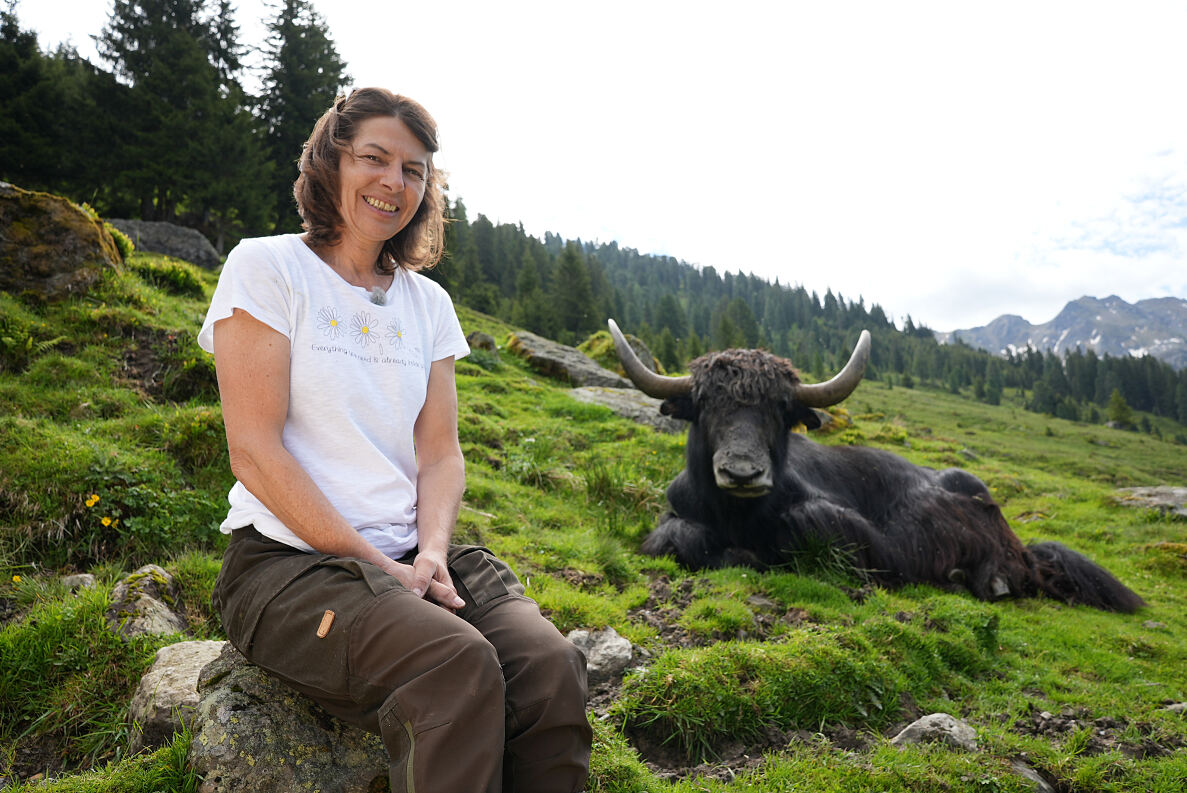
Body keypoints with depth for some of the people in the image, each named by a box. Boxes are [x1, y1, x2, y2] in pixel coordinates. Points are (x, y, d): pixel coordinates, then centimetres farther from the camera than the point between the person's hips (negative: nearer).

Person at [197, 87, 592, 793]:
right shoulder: (266, 268, -1)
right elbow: (255, 450, -9)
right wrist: (379, 567, -14)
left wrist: (430, 553, -12)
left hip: (412, 557, 5)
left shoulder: (428, 303, 14)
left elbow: (440, 453, 8)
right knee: (460, 669, -32)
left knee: (552, 666, -23)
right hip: (289, 561, -4)